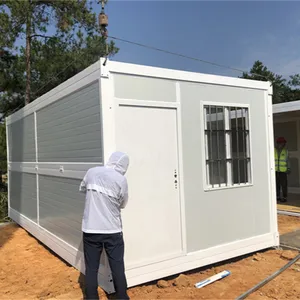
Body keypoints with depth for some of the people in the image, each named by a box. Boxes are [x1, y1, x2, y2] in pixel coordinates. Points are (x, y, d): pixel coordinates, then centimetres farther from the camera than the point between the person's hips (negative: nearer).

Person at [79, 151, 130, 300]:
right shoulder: (121, 180, -11)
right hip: (112, 231, -2)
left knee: (91, 268, 13)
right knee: (118, 268, 11)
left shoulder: (91, 172, 0)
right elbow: (122, 204, 3)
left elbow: (82, 188, 18)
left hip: (90, 229, 3)